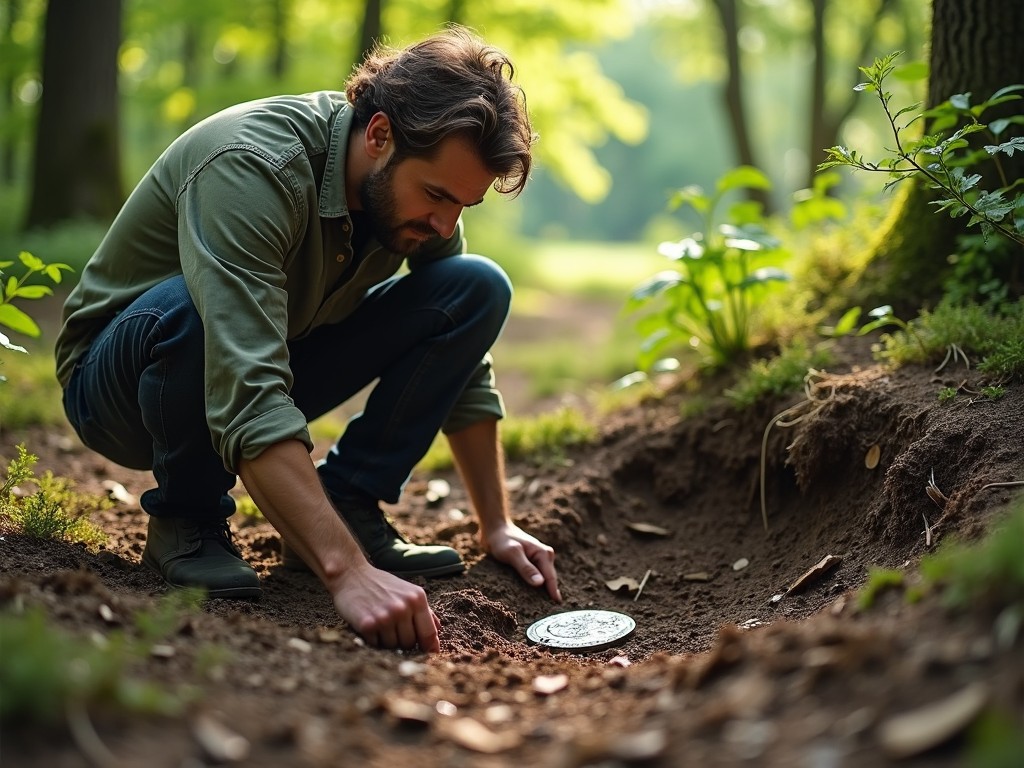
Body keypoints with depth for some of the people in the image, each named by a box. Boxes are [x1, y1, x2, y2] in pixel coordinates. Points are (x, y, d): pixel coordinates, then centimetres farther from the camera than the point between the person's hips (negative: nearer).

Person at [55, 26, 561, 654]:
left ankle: (348, 503, -6)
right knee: (186, 308, -41)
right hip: (118, 375, -5)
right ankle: (187, 520, -13)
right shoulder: (251, 167, -35)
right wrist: (350, 572, -52)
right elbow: (246, 401, -46)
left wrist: (497, 524, -6)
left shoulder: (418, 182, -12)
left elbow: (463, 365, -1)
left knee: (477, 288, -11)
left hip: (278, 360, 6)